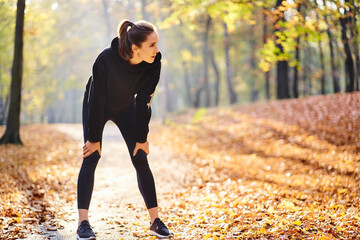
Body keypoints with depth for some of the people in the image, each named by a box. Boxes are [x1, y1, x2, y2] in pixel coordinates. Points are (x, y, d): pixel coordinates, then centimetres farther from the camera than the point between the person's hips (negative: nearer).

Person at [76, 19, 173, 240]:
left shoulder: (153, 64, -27)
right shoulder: (106, 60, -37)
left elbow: (144, 102, -17)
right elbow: (97, 101, -28)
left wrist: (142, 137, -11)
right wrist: (94, 138, -21)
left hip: (126, 107, 3)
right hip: (97, 106, -2)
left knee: (140, 159, -5)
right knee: (91, 157, -13)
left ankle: (156, 221, 1)